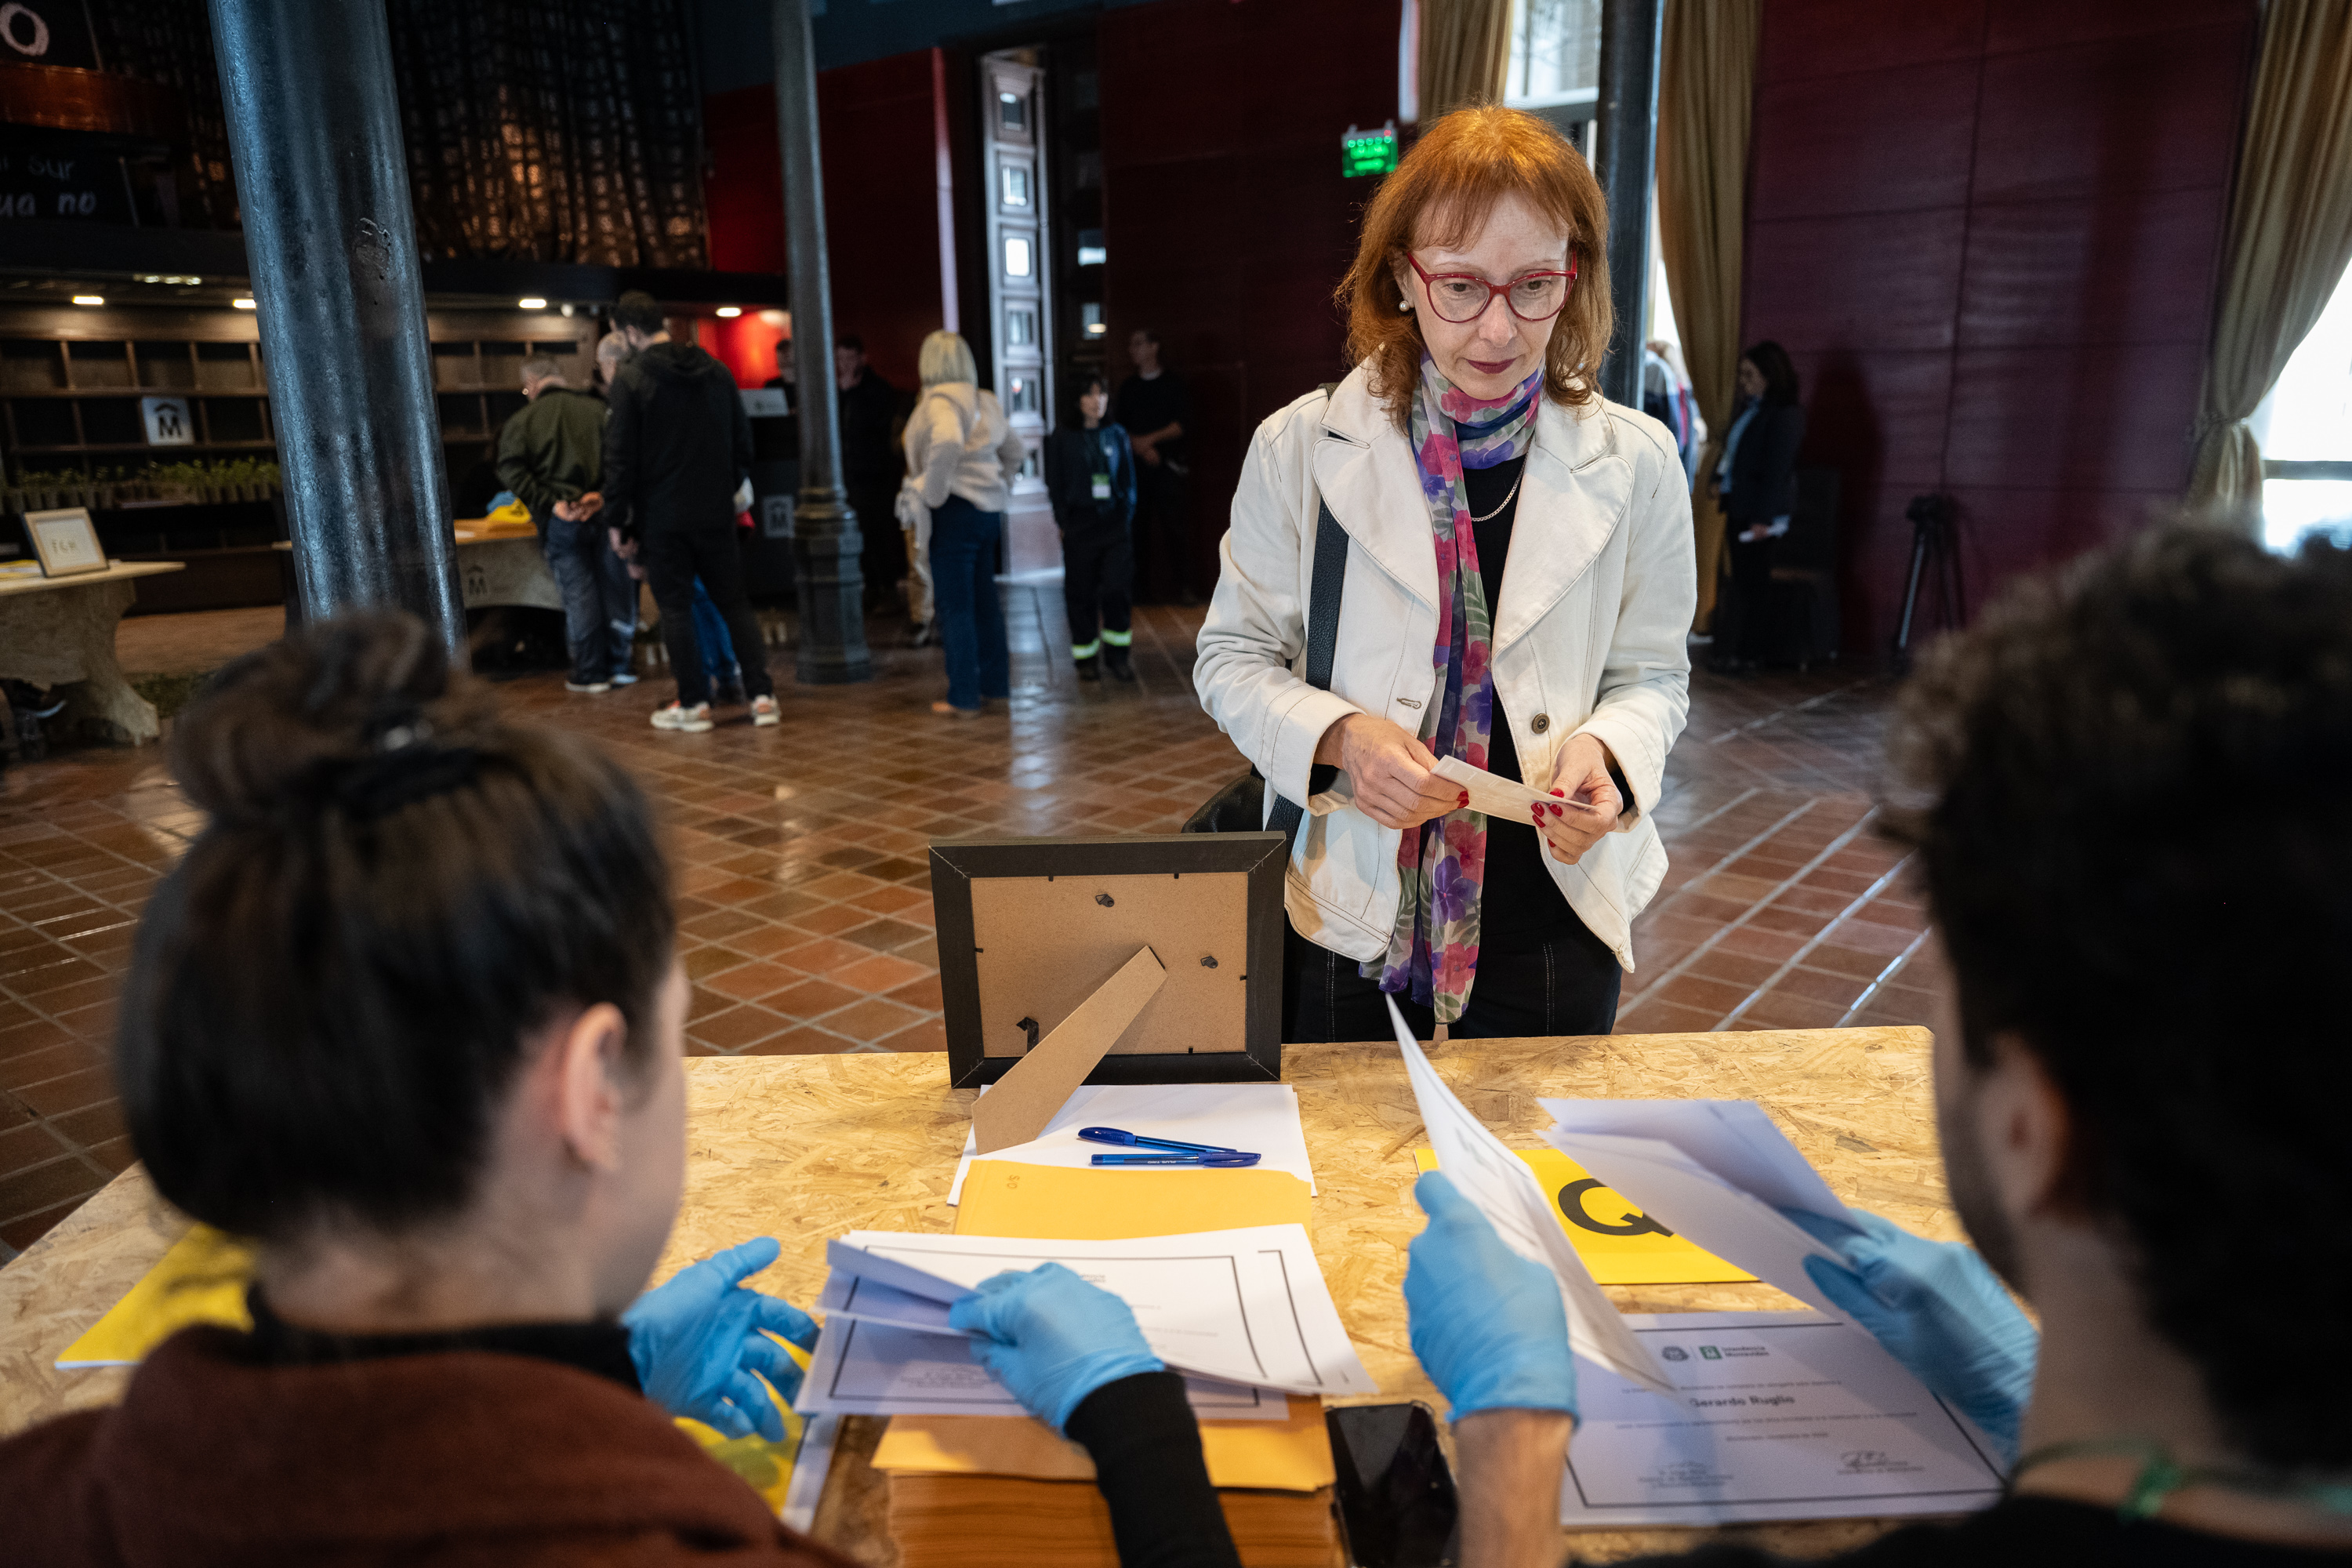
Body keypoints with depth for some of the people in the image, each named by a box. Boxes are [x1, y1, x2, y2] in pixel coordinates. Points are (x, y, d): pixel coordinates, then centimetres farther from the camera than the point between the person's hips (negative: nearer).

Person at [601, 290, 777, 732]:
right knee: (734, 602, 9)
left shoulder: (630, 379, -9)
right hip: (715, 511, 4)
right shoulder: (717, 371, 6)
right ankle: (762, 695, 4)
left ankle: (693, 703, 7)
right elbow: (742, 441, 10)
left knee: (675, 608, 4)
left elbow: (621, 455, -10)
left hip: (662, 515, -4)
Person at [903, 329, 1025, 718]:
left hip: (955, 511, -8)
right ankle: (995, 681, 26)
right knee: (984, 598, 17)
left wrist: (933, 492, -21)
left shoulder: (938, 402, -12)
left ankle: (964, 698, 0)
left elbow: (947, 443, -32)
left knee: (955, 606, -3)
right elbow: (1016, 451, 22)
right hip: (988, 508, 8)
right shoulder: (985, 401, 13)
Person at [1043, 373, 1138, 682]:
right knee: (1082, 594, 2)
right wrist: (1063, 522, -4)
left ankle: (1117, 654, 7)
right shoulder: (1061, 439, 2)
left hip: (1114, 524, 1)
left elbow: (1129, 480, 12)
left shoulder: (1116, 435, 8)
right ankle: (1086, 658, 13)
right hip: (1079, 527, -1)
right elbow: (1055, 485, 3)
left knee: (1117, 588, -6)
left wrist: (1127, 515, 3)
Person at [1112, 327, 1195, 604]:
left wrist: (1152, 438, -14)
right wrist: (1140, 447, -9)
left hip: (1169, 463, -3)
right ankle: (1141, 588, 8)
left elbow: (1182, 423, -3)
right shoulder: (1128, 387, 14)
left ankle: (1184, 586, -3)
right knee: (1138, 526, 1)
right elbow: (1120, 427, 8)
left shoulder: (1174, 383, 4)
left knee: (1176, 526, -7)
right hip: (1137, 465, 3)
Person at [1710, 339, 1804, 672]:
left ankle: (1748, 651, 3)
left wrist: (1763, 517, -19)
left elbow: (1777, 469, -16)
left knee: (1752, 580, -3)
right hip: (1736, 503, 8)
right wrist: (1720, 480, 12)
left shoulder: (1785, 415, -13)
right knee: (1740, 574, 12)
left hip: (1758, 511, -8)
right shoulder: (1746, 406, 13)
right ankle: (1739, 641, 19)